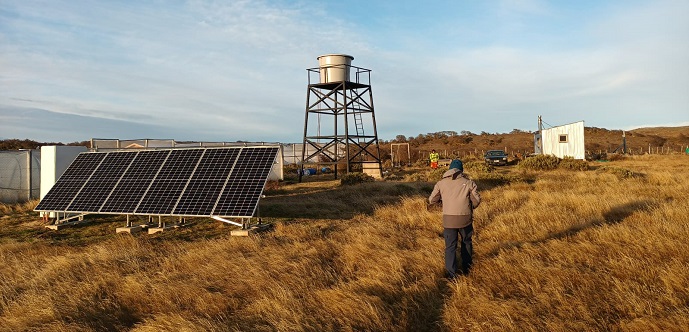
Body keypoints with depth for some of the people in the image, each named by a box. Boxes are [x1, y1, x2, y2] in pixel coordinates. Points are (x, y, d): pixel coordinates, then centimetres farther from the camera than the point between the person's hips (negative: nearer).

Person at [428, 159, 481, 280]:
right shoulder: (468, 182, 1)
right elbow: (477, 200, -2)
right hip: (465, 219, 0)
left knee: (450, 246, 7)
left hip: (449, 219, 0)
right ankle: (466, 268, 34)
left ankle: (452, 274, 3)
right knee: (466, 242, 22)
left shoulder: (441, 183, 4)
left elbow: (431, 200, 6)